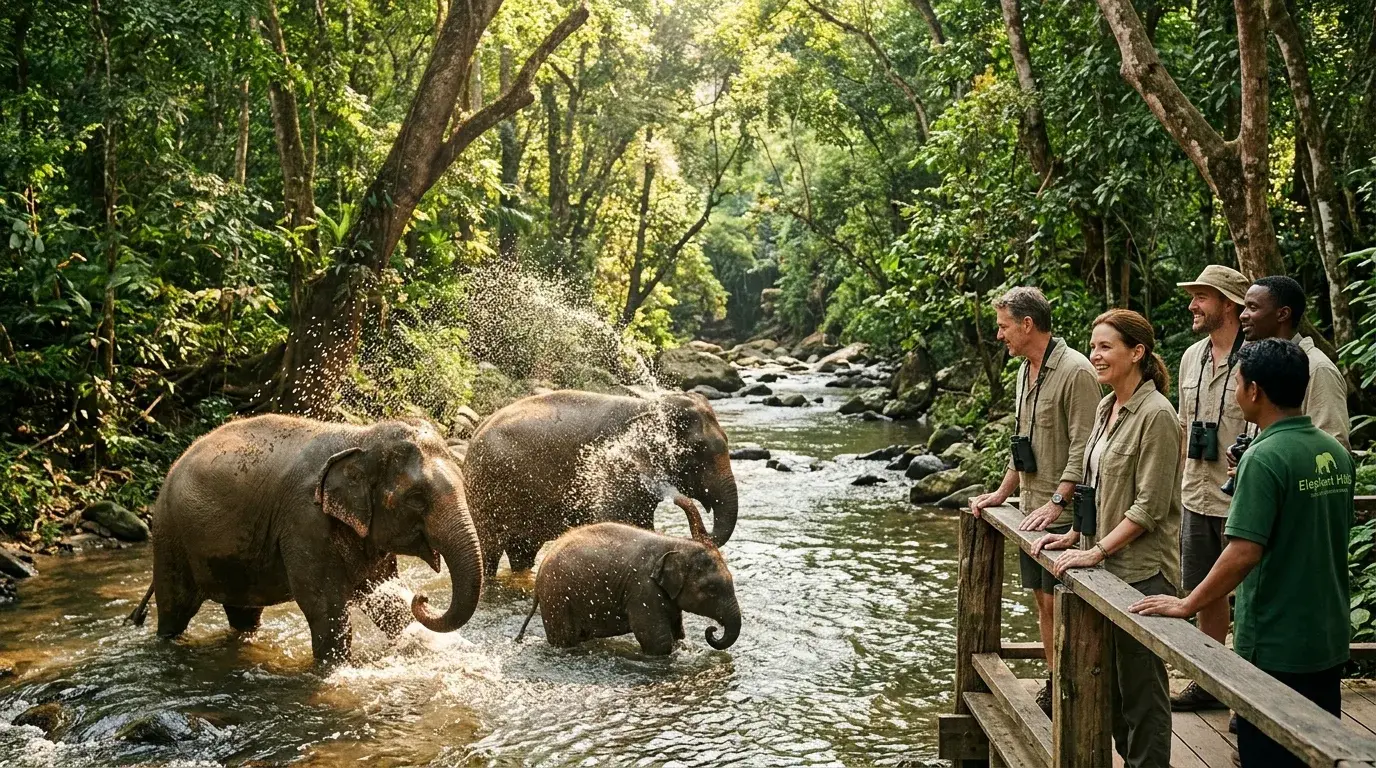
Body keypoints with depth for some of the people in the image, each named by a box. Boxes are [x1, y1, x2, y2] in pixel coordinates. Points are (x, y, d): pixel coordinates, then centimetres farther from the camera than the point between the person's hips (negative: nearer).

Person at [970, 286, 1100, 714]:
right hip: (1032, 509, 9)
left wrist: (1057, 502, -21)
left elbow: (1083, 447, -18)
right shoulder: (1026, 371, 14)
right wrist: (1002, 493, 19)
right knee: (1041, 599, 13)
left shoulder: (1075, 371, -15)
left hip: (1063, 513, -9)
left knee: (1057, 601, -6)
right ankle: (1053, 687, 23)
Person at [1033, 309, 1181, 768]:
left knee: (1140, 686, 1)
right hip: (1108, 565, 9)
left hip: (1142, 573, -9)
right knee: (1112, 678, 16)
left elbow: (1149, 507, -18)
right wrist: (1074, 536, 11)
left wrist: (1097, 551, -18)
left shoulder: (1156, 415, -16)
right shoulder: (1107, 408, 10)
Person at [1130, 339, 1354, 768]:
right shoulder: (1337, 454, 4)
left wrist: (1187, 605, -16)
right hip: (1329, 640, 8)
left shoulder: (1265, 458, -20)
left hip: (1276, 645, -8)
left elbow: (1244, 553, -25)